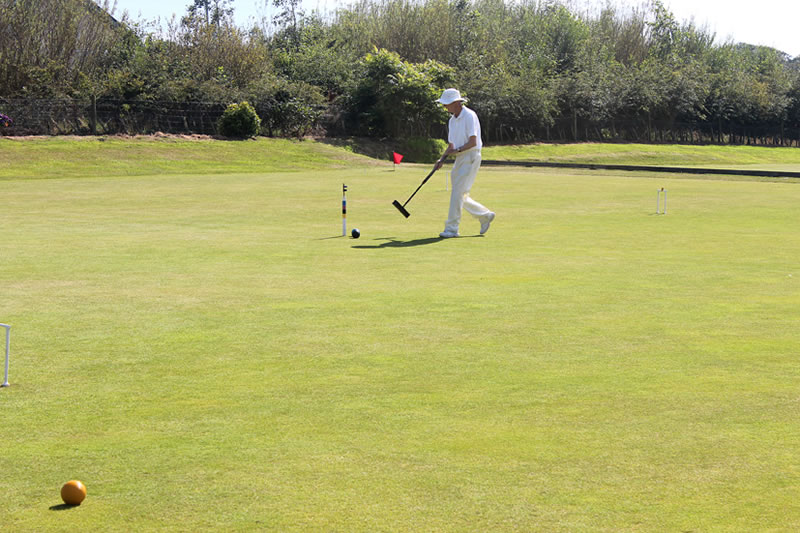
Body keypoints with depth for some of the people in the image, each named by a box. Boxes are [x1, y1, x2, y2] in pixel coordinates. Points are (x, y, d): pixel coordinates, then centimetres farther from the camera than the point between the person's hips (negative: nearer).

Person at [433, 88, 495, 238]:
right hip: (460, 159, 9)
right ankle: (485, 216, 26)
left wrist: (457, 150, -19)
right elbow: (451, 145, 19)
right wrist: (442, 159, 6)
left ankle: (452, 228, -10)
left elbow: (473, 142, -18)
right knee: (461, 197, 10)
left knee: (458, 192, -13)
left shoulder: (469, 116, -13)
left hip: (470, 157, -9)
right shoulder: (452, 120, 14)